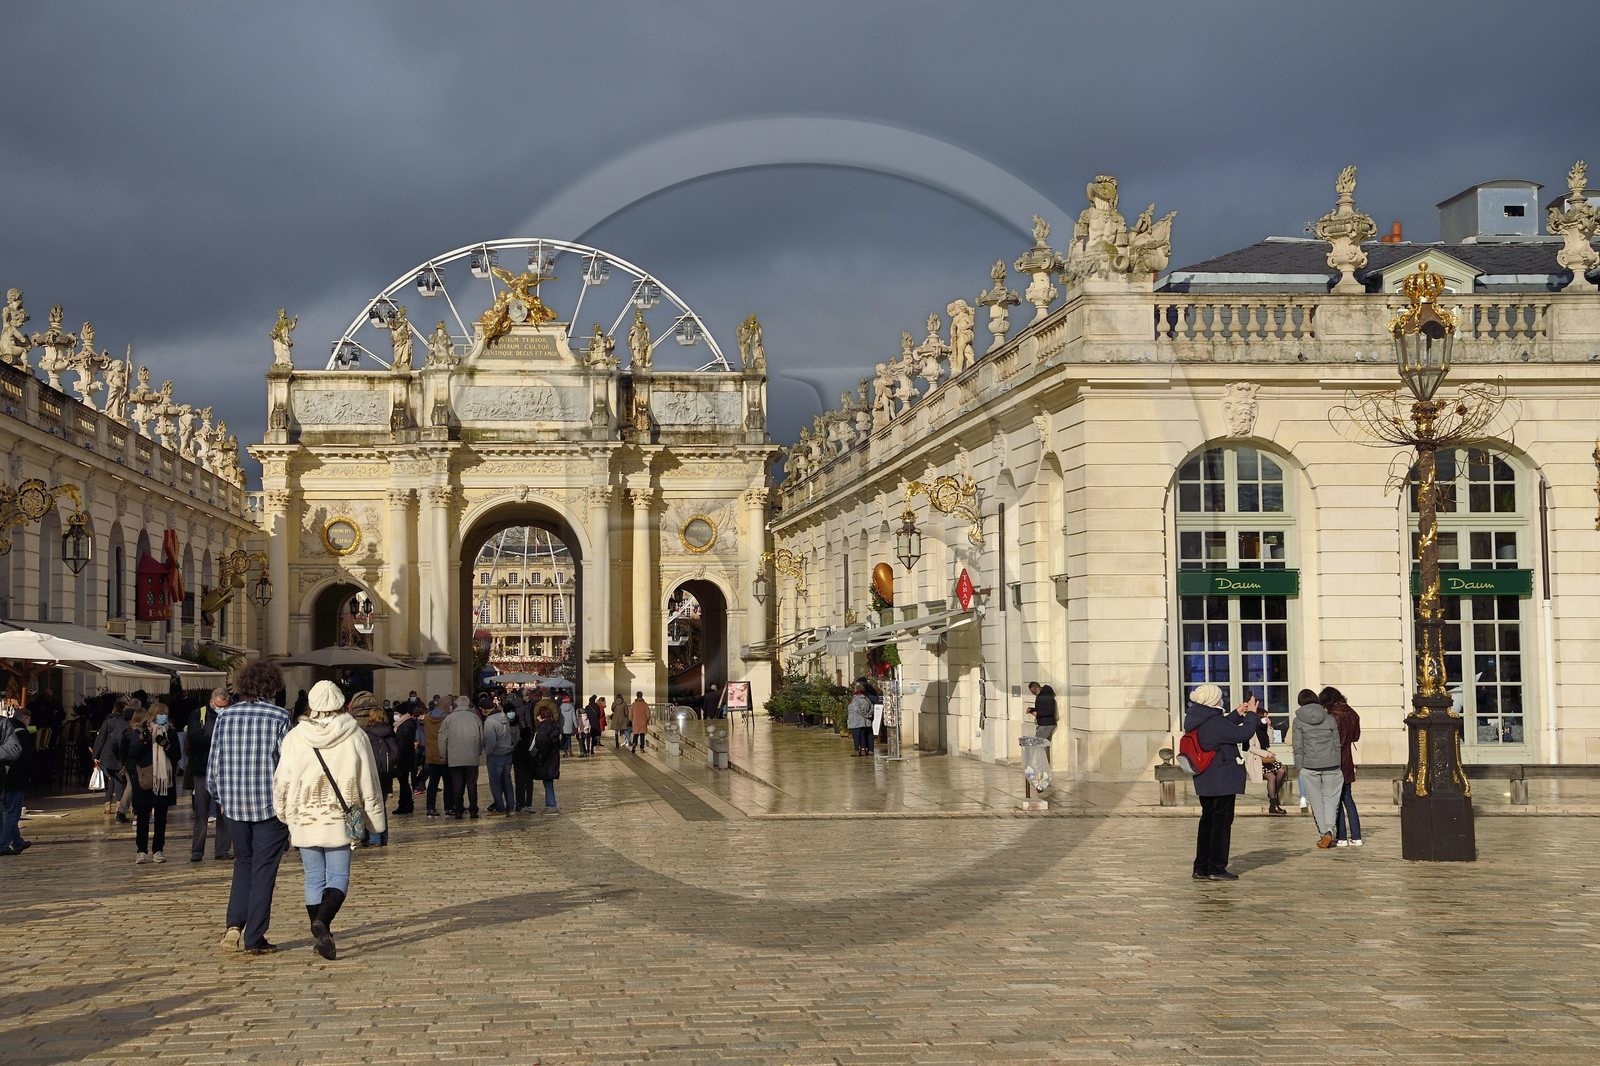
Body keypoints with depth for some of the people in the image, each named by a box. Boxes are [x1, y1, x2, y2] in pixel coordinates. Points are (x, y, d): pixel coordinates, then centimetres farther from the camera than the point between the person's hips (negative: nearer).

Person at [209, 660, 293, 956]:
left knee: (243, 863, 20)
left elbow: (213, 763, 5)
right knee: (263, 870, 4)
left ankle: (234, 925, 5)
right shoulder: (279, 717, -8)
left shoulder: (225, 715, 2)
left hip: (234, 805, 4)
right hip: (271, 804, -3)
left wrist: (219, 796, 18)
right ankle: (254, 939, 5)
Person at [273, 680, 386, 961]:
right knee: (338, 877, 2)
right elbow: (368, 782, 2)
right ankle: (322, 923, -22)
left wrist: (284, 815, 17)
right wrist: (375, 820, 11)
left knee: (314, 879, 12)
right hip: (339, 821, -2)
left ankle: (319, 935, 15)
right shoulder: (354, 737, -4)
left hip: (304, 820, 2)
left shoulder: (294, 738, -2)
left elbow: (281, 783, 2)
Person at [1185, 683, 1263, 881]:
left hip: (1204, 781, 9)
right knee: (1222, 822, -1)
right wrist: (1251, 714, -2)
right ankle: (1217, 868, 2)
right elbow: (1243, 734, -16)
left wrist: (1237, 714, 19)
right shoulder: (1215, 722, -21)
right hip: (1222, 781, -9)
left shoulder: (1196, 721, 6)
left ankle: (1201, 868, 16)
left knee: (1208, 820, 14)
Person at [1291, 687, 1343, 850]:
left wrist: (1300, 768, 5)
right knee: (1330, 798, 9)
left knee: (1316, 801, 10)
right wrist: (1338, 766, 14)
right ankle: (1329, 830, -9)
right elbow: (1337, 744, 7)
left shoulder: (1298, 721, -2)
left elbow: (1298, 747, -3)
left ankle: (1324, 833, 10)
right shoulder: (1330, 719, 3)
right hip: (1331, 765, 1)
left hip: (1310, 767, -1)